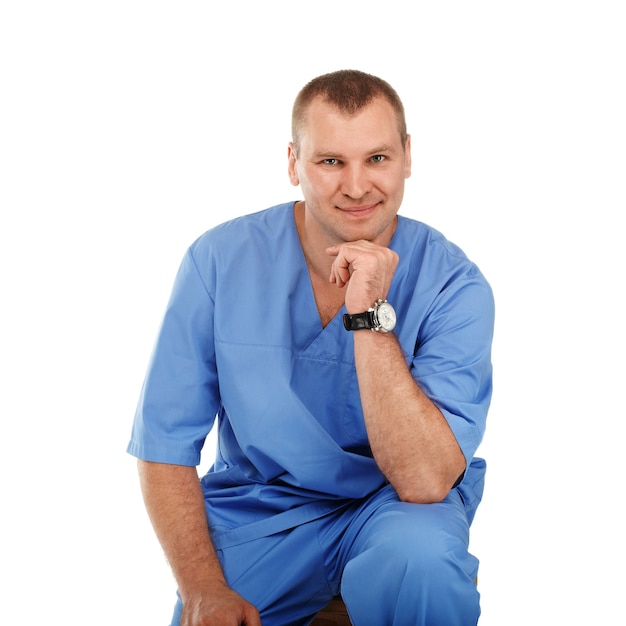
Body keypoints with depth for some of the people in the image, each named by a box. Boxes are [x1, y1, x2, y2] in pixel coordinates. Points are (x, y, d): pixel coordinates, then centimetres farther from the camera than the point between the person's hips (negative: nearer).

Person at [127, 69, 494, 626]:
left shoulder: (452, 283, -14)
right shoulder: (220, 260, -11)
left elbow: (424, 482, -23)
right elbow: (165, 446, -6)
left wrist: (371, 317, -29)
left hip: (394, 505, -1)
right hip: (254, 511, 2)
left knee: (419, 556, -33)